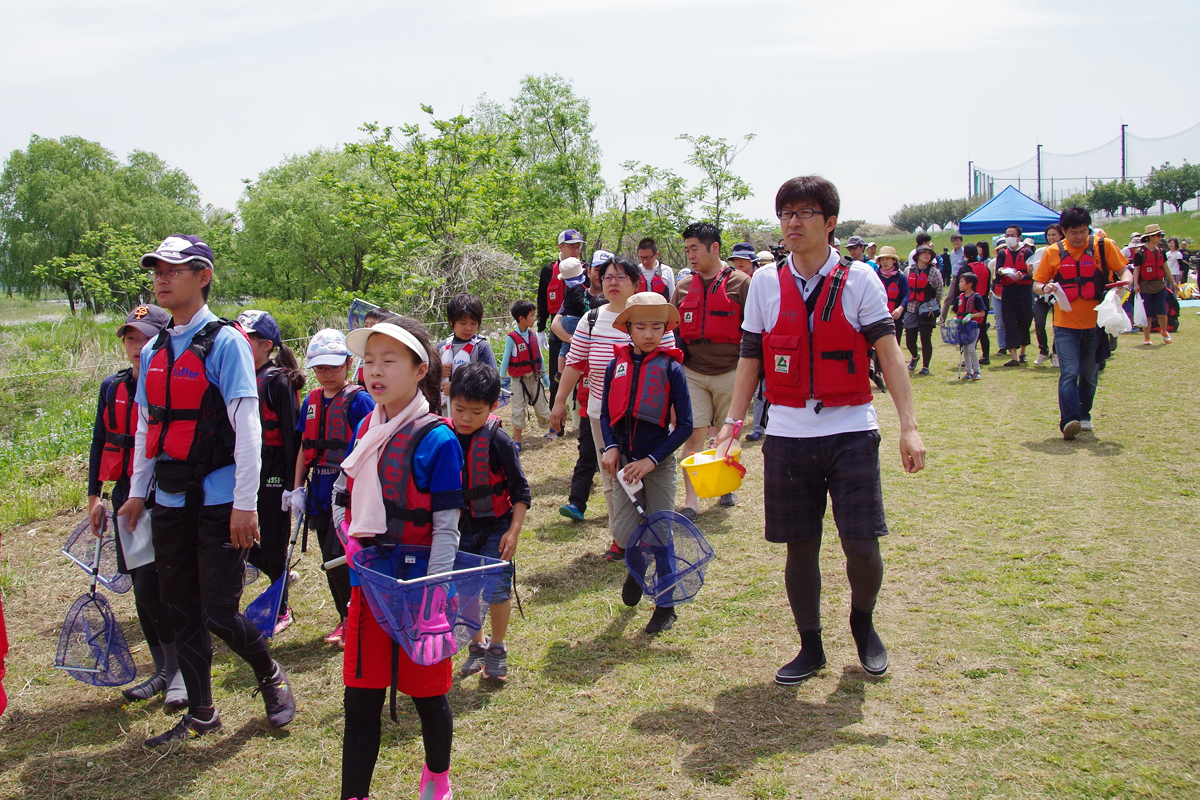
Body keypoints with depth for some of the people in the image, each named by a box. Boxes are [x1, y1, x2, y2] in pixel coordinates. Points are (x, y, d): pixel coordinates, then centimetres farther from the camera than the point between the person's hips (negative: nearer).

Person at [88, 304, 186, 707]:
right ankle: (164, 671, 23)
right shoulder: (112, 387, 10)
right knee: (144, 589, 11)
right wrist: (94, 496, 13)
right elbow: (100, 442, 16)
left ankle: (180, 669, 2)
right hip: (127, 496, 6)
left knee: (150, 587, -13)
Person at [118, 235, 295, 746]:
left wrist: (245, 504, -18)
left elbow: (247, 427, -14)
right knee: (182, 611, 11)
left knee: (218, 612, -5)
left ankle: (271, 675, 24)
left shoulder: (225, 342, -10)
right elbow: (146, 427, 18)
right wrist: (137, 493, 15)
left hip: (219, 502, -6)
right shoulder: (154, 352, 11)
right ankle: (200, 714, 26)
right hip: (170, 502, 7)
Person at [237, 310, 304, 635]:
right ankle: (282, 576, 33)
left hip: (272, 473, -7)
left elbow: (291, 435, -14)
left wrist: (290, 483, -16)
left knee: (273, 543, 3)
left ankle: (281, 610, 19)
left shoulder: (278, 381, -12)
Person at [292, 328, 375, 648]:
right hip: (319, 490, 7)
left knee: (338, 557, -10)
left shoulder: (359, 400, -9)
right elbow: (305, 447, 14)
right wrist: (297, 488, 10)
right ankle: (346, 619, 24)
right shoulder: (311, 401, 10)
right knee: (329, 559, 11)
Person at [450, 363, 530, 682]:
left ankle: (497, 649, 20)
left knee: (497, 589, -1)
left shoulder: (497, 441, -17)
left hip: (496, 527, -4)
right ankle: (477, 645, 32)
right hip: (461, 528, 4)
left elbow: (521, 491, -12)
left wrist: (514, 530, -17)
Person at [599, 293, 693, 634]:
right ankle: (636, 568, 32)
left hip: (659, 464, -2)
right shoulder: (616, 366, 2)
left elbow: (685, 425, -7)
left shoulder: (670, 368, -7)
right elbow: (606, 414, 10)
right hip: (625, 462, 2)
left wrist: (651, 460, -13)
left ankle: (666, 606, 19)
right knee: (624, 533, -4)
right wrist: (611, 447, -8)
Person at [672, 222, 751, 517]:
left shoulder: (740, 283, -4)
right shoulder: (684, 287, 8)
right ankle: (691, 501, -1)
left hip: (729, 372, -2)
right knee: (693, 434, -5)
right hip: (692, 373, 2)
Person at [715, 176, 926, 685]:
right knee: (800, 546, 7)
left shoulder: (859, 279, -1)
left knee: (862, 545, -5)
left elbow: (889, 355, -3)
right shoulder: (766, 283, 5)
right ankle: (810, 646, 25)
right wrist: (732, 421, 3)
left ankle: (863, 623, 26)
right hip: (788, 435, 2)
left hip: (851, 432, -2)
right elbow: (750, 357, 10)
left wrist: (909, 427, -10)